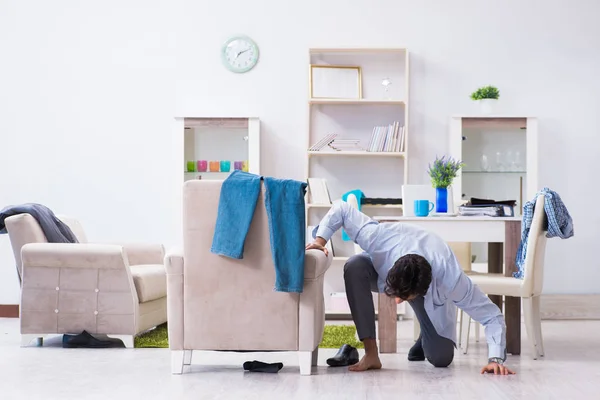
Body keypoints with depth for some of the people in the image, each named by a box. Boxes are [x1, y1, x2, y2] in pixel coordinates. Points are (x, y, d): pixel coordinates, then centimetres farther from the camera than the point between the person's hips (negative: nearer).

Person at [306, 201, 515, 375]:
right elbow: (341, 208, -30)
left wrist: (496, 358, -45)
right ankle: (371, 353, -27)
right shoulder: (379, 240, -44)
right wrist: (320, 239, -40)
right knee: (354, 267, -37)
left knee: (441, 358, -14)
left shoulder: (450, 279, -45)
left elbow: (493, 316, -34)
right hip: (382, 267, 1)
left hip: (429, 289, -1)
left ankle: (427, 335, 26)